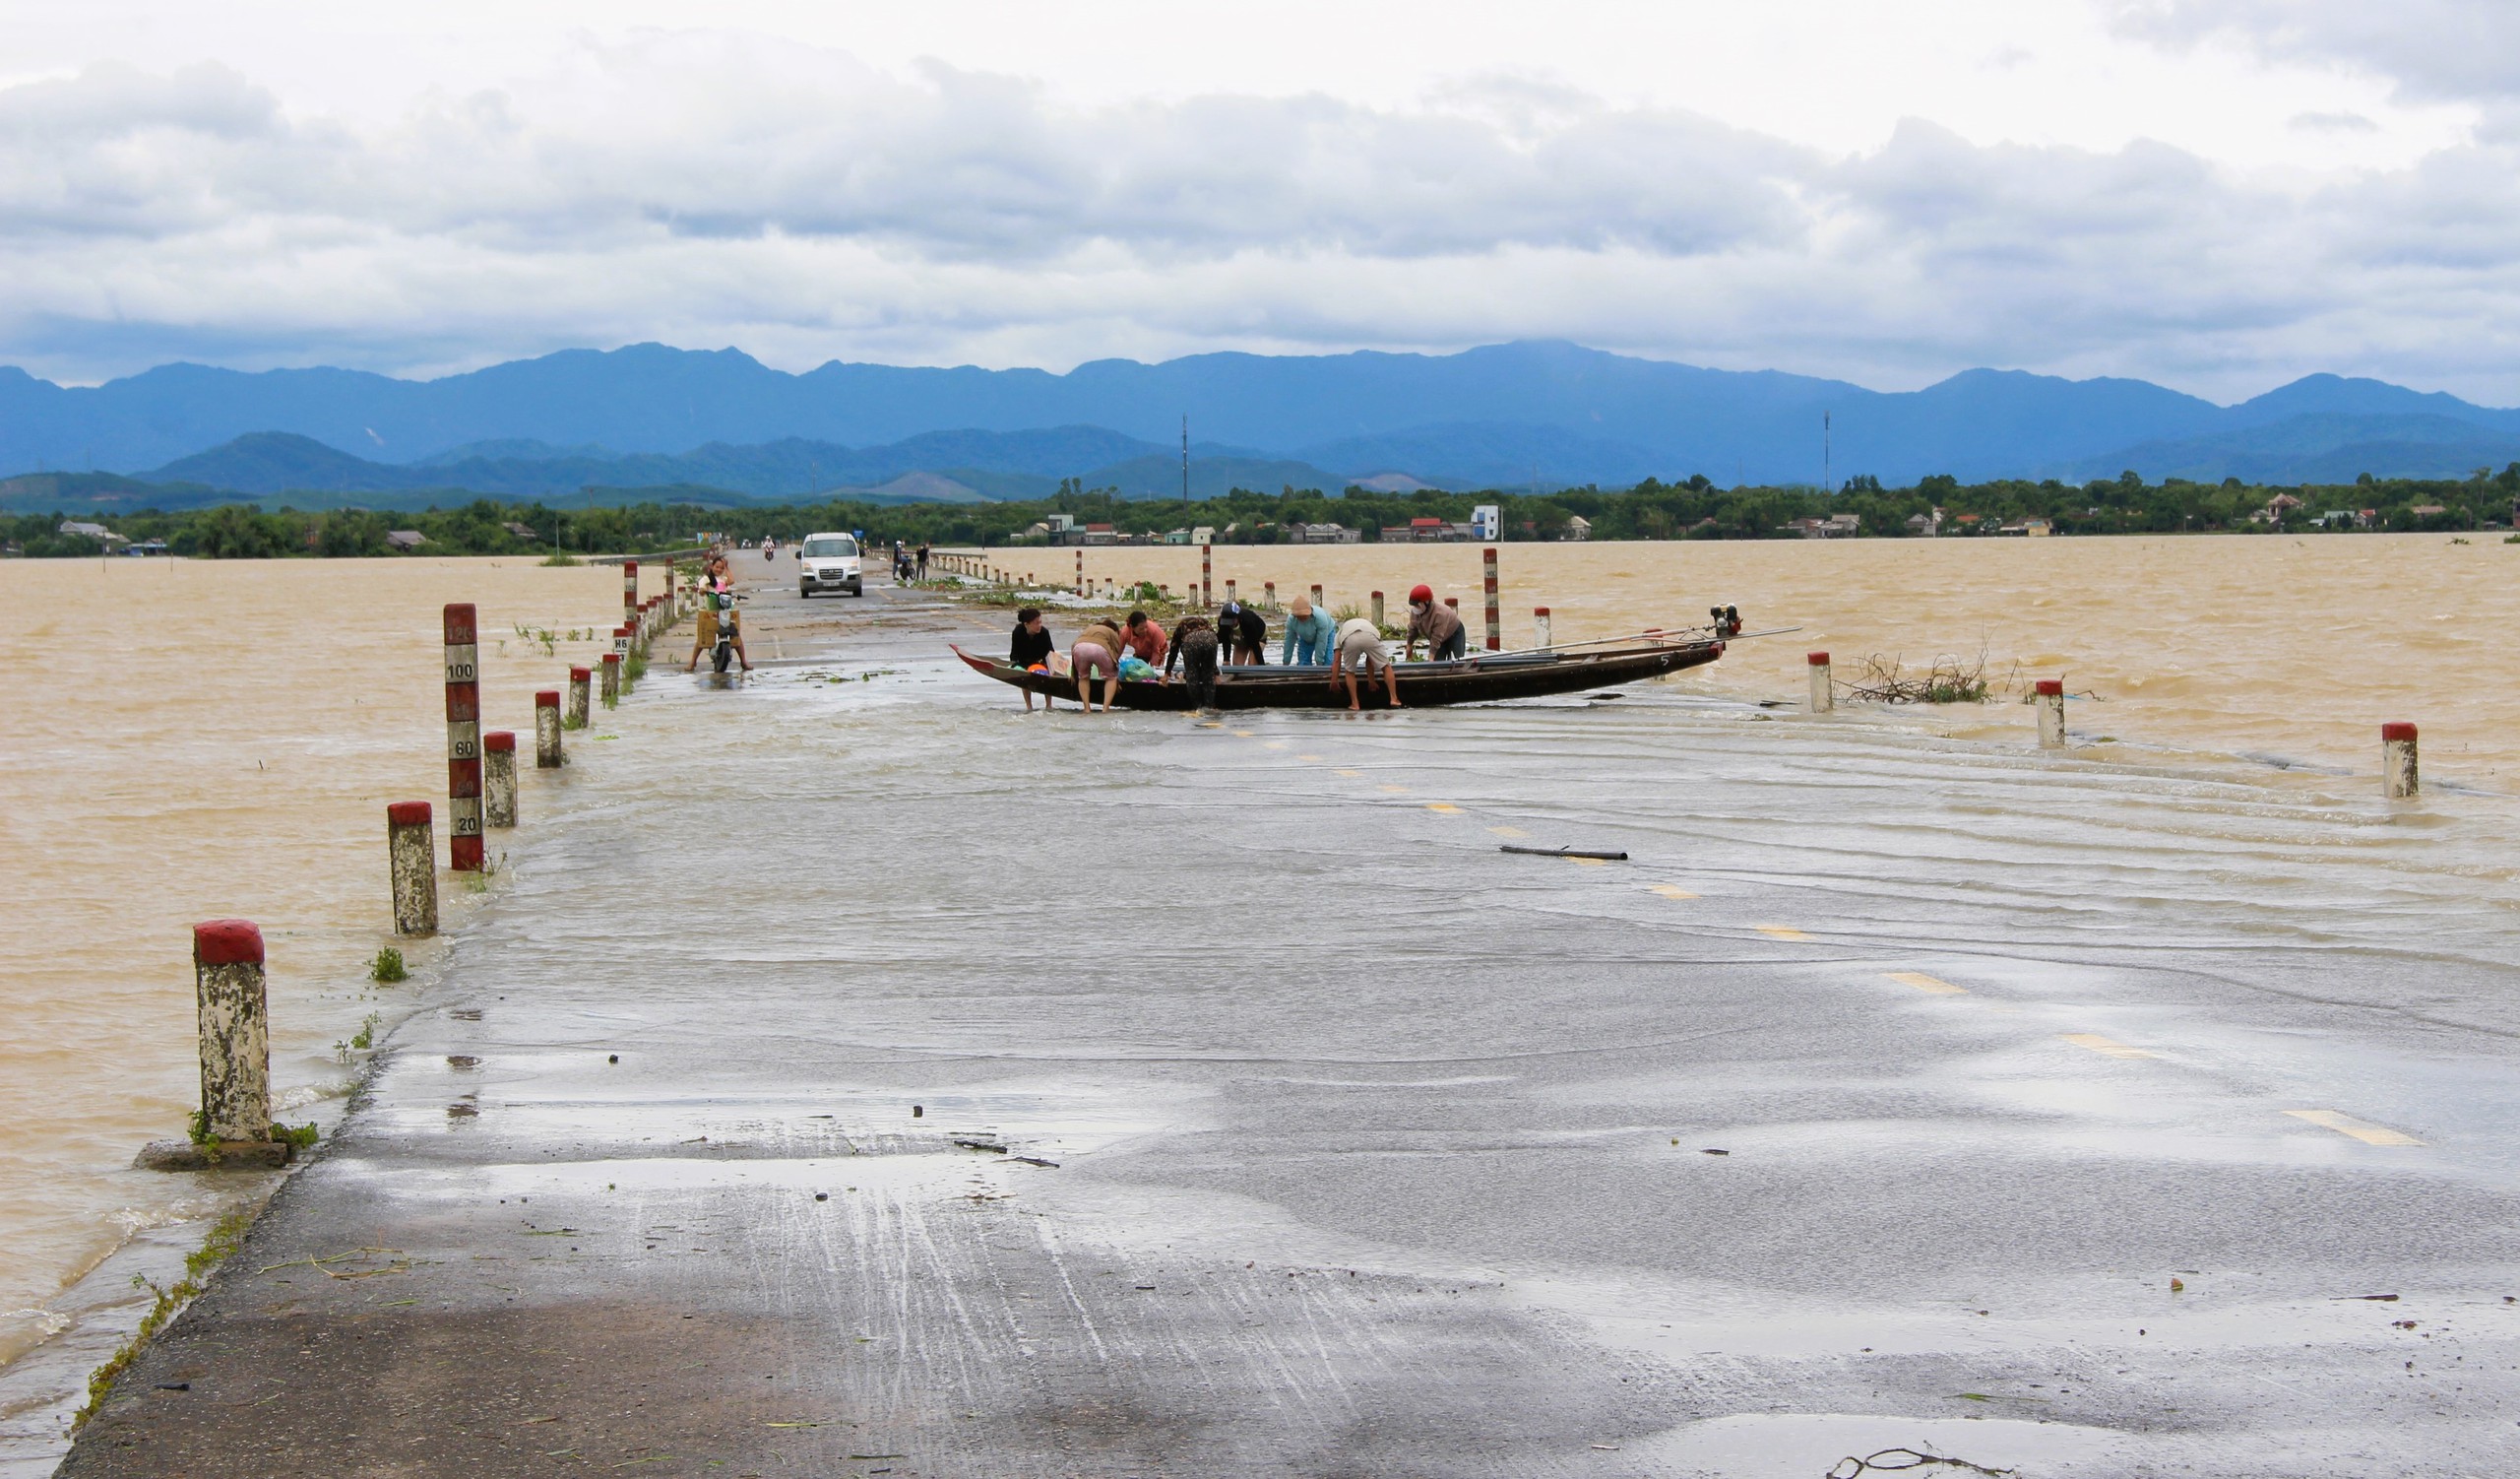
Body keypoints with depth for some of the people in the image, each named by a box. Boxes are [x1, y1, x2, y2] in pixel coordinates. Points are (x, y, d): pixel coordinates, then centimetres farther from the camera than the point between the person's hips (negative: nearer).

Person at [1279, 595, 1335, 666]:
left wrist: (1319, 664, -30)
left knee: (1328, 665, -18)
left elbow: (1321, 642, -33)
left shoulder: (1320, 617, -39)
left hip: (1327, 634, -3)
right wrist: (1285, 663, -15)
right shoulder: (1291, 619, -29)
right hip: (1306, 639, 3)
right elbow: (1289, 642, -20)